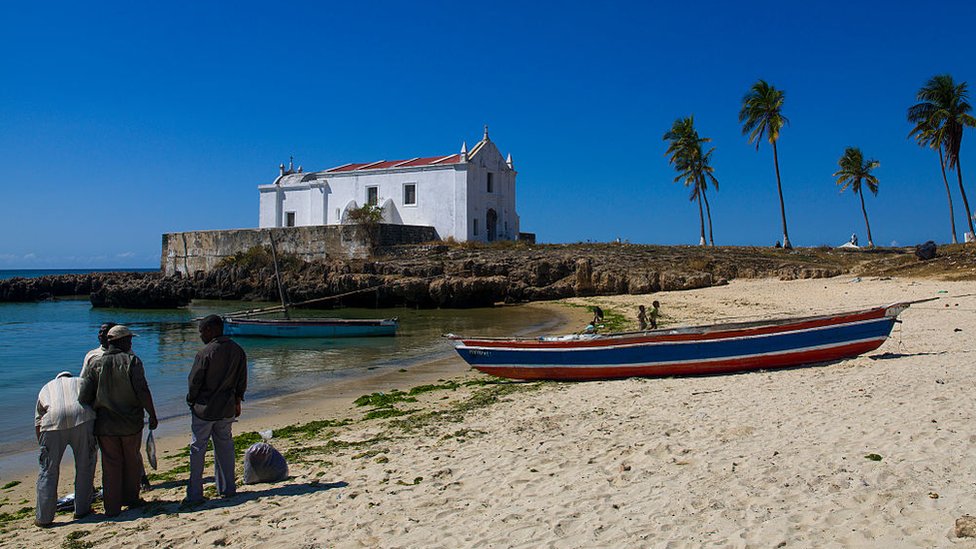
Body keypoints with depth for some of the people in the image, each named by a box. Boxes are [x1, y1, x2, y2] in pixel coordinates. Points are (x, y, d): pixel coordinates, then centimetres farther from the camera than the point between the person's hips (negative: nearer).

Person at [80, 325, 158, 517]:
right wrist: (152, 415, -9)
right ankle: (130, 499, 27)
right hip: (131, 423, -2)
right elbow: (142, 391, -16)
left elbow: (85, 396, -2)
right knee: (132, 462, 16)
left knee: (110, 465, 9)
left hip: (105, 425, 2)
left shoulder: (95, 364, 0)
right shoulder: (132, 361, -9)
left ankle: (112, 508, 12)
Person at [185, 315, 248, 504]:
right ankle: (227, 488, 21)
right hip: (227, 408, 5)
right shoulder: (238, 351, 1)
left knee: (198, 448, 6)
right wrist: (237, 402, 18)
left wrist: (191, 401, 6)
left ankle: (194, 493, 11)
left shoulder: (205, 353, -17)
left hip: (204, 409, -5)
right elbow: (242, 381, 8)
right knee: (225, 446, 15)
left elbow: (194, 382, -11)